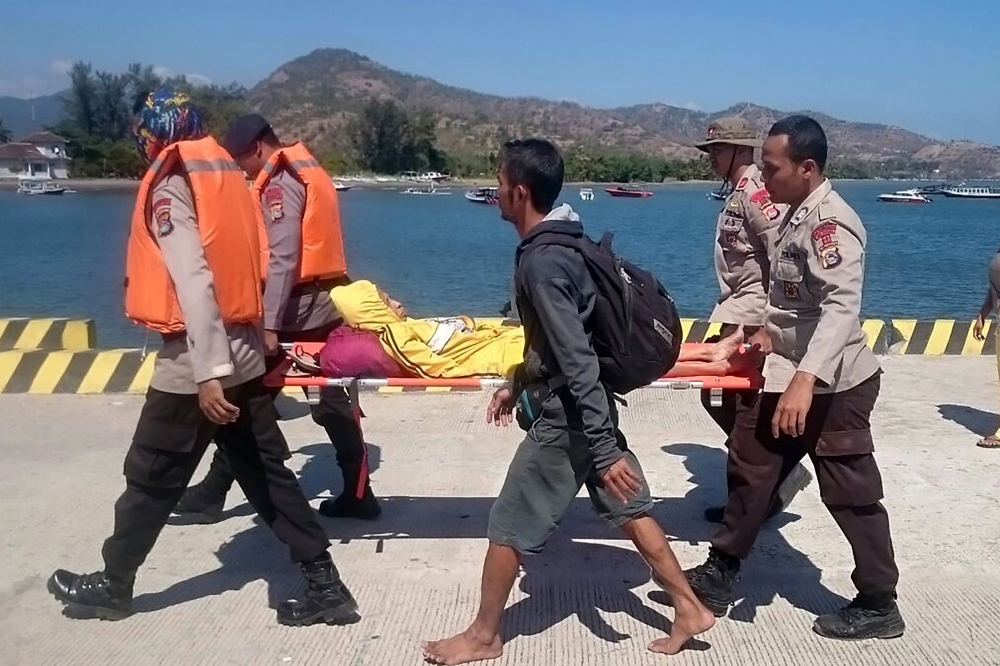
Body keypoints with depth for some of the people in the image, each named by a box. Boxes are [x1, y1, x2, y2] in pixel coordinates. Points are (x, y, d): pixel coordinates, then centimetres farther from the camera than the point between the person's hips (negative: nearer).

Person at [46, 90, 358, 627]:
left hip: (195, 364, -7)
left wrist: (208, 374, -26)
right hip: (245, 355, 7)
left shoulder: (169, 185, -10)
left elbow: (193, 280, -22)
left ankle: (112, 586, 29)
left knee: (151, 478, 10)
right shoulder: (224, 172, 11)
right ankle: (325, 586, 13)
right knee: (267, 476, 11)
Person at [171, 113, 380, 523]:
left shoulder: (278, 181, -10)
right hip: (325, 301, 9)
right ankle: (358, 494, 13)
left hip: (295, 304, -9)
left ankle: (212, 493, 12)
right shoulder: (308, 170, 17)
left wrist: (269, 324, -25)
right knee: (332, 400, 11)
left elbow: (282, 258, -21)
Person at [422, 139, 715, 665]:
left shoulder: (540, 263, -24)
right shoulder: (560, 246, 6)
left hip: (565, 418, -9)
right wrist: (516, 384, 27)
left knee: (508, 528, 5)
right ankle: (689, 609, 28)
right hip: (587, 409, 9)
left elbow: (578, 363, -27)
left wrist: (605, 451, -27)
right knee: (628, 509, 17)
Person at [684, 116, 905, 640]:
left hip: (832, 385, -10)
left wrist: (805, 379, -41)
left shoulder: (830, 222, -21)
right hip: (789, 375, 10)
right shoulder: (799, 214, 9)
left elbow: (843, 306, -33)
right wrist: (759, 334, 30)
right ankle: (719, 576, 27)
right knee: (751, 467, 14)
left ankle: (878, 606, 19)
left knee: (851, 494, 2)